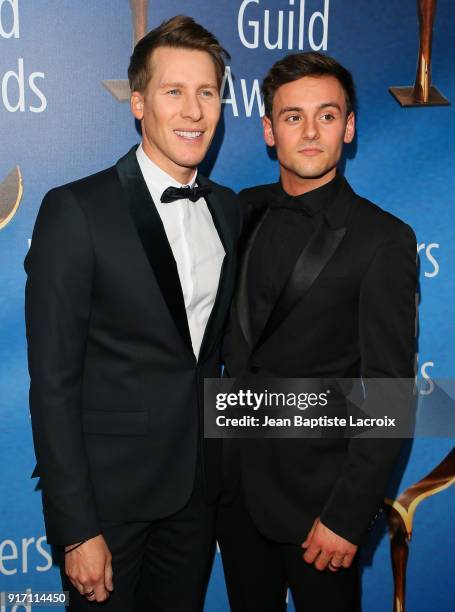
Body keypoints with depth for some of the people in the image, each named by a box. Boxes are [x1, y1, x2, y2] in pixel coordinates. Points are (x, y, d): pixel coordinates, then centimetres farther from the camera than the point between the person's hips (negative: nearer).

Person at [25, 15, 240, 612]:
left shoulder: (228, 209, 4)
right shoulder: (75, 211, -15)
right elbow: (53, 382, -15)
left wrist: (220, 466, 9)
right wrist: (76, 529, -15)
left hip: (199, 488, 5)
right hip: (110, 491, -5)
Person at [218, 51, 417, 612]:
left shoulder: (383, 240, -14)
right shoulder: (246, 210, 3)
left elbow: (388, 391, -15)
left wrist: (348, 514, -16)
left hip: (316, 493, -5)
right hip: (236, 480, 5)